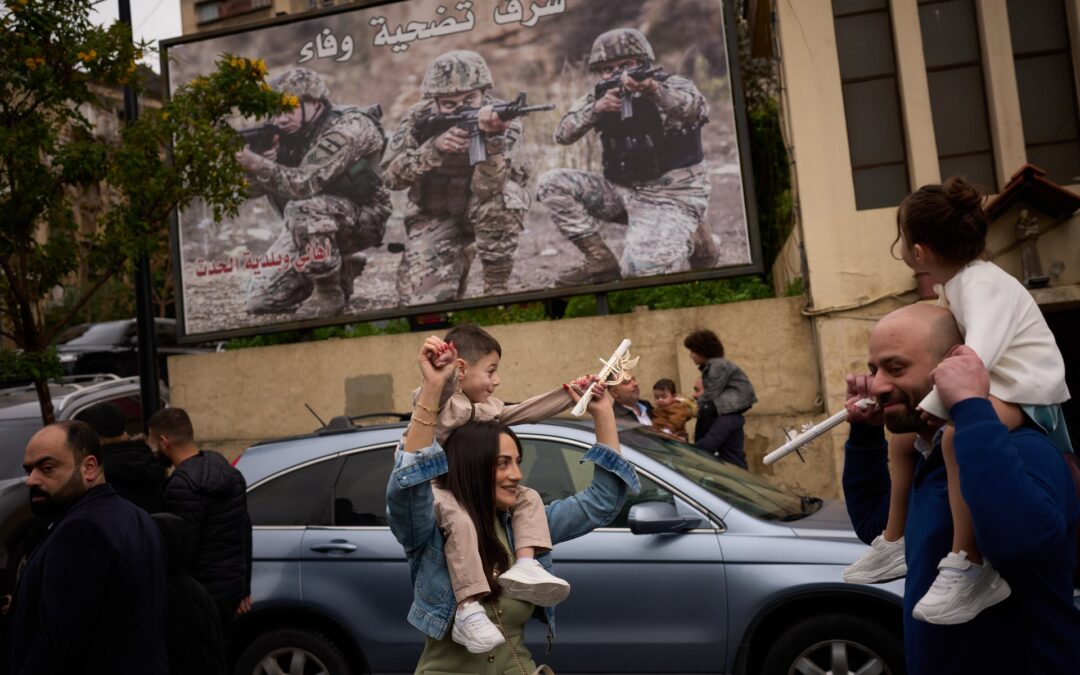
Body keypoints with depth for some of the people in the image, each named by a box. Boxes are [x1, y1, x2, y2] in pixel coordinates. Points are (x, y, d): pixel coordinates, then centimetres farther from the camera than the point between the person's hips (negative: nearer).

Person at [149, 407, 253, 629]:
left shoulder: (182, 484, -19)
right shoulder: (227, 471, 9)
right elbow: (244, 530, 14)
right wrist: (244, 589, 20)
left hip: (202, 593, -9)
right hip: (231, 586, 9)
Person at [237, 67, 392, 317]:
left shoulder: (349, 127, -22)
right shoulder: (291, 132, 1)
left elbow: (306, 184, -31)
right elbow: (254, 188, -2)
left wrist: (257, 163, -38)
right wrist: (243, 154, -22)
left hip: (362, 219, -7)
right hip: (312, 224, 7)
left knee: (302, 207, -38)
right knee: (260, 300, -2)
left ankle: (329, 292, -16)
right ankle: (339, 270, 17)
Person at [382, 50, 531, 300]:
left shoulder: (503, 119, -20)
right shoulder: (420, 118, -14)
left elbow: (487, 189, -34)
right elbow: (391, 176, -22)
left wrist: (491, 137, -51)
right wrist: (434, 148, -36)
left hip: (484, 212, -1)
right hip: (435, 216, 1)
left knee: (501, 197, -36)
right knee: (422, 296, -19)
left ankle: (496, 288, -16)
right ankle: (457, 264, 18)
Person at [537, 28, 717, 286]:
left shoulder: (673, 85, -7)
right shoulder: (599, 97, 6)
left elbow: (698, 110, -30)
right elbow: (563, 134, -6)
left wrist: (654, 90, -48)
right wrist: (596, 109, -24)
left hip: (671, 196, -5)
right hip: (622, 191, 6)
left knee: (641, 268, -26)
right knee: (551, 184, -7)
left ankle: (694, 240, 5)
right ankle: (600, 259, -5)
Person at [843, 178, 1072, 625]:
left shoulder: (983, 285, -21)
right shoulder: (958, 282, 8)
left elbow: (974, 361, -35)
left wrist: (926, 410, -29)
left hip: (1028, 395, -11)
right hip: (994, 390, 11)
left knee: (956, 433, -38)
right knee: (903, 432, 14)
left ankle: (970, 568, -31)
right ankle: (896, 542, 24)